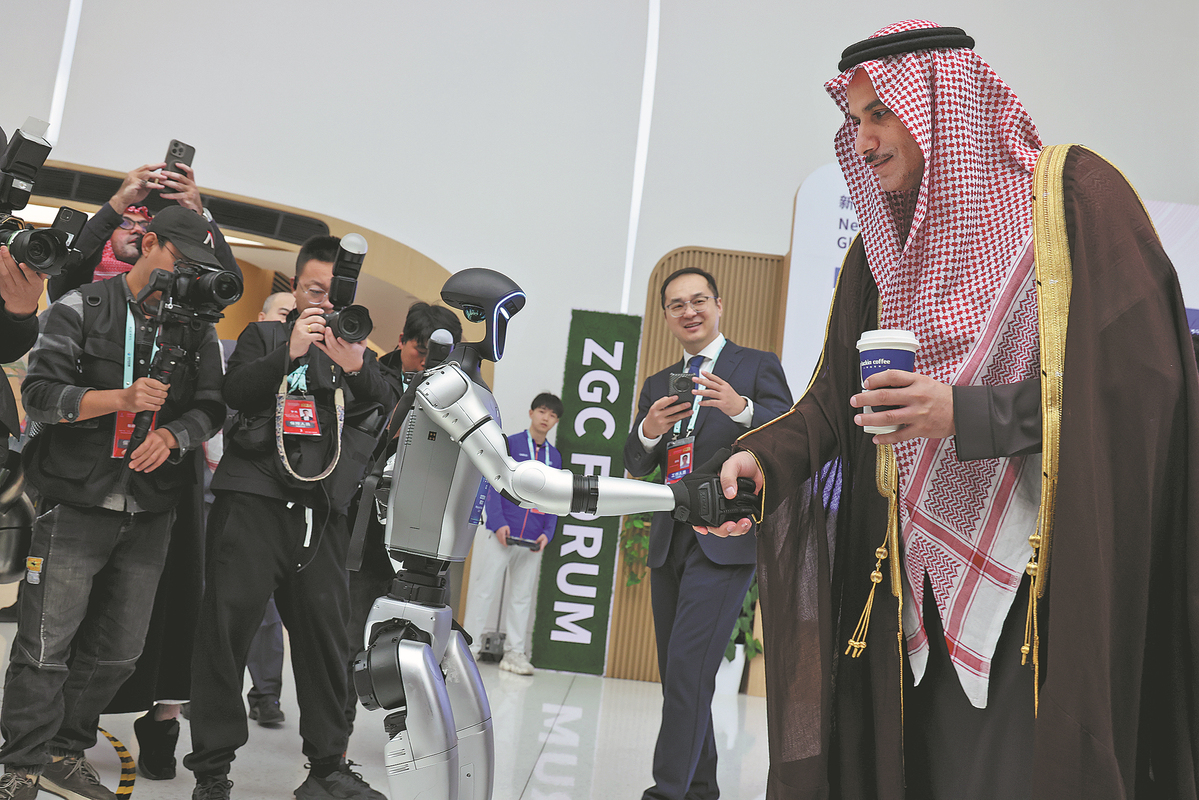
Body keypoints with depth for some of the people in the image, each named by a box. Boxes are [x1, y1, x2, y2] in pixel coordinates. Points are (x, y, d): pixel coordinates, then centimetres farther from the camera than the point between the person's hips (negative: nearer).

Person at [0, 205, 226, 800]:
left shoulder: (197, 328, 10)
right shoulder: (82, 307, -1)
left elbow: (211, 407, 6)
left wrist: (172, 434, -14)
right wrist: (119, 399, -21)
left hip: (151, 513, 4)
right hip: (77, 504, -4)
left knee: (118, 650, 10)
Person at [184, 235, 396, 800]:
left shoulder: (358, 352, 19)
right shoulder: (265, 337, 13)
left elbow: (386, 409, 3)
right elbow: (235, 392, -3)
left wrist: (355, 367, -16)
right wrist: (289, 352, -16)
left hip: (322, 510, 2)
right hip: (254, 498, -2)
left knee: (326, 632, 1)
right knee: (228, 625, -4)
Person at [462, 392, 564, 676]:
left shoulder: (555, 456, 12)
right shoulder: (509, 445, 0)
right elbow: (494, 486, -4)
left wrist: (547, 533, -1)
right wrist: (498, 523, -15)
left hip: (533, 541, 4)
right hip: (500, 534, -4)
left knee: (522, 595, 8)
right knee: (484, 589, 0)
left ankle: (514, 653, 16)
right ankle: (469, 647, 8)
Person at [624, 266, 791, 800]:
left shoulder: (758, 366, 2)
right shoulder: (658, 384, 18)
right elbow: (636, 466, 13)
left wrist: (742, 410, -28)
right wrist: (649, 431, -9)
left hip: (724, 541, -6)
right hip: (669, 542, 6)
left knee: (688, 670, -15)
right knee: (677, 675, 11)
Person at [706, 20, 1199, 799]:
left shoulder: (1072, 194, -4)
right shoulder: (884, 250, 14)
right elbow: (836, 397, 9)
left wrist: (969, 415, -19)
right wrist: (765, 455, -11)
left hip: (1052, 578, -5)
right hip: (927, 582, 5)